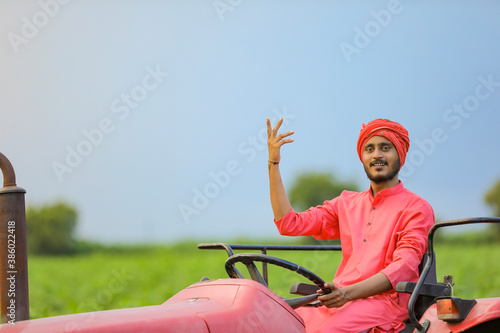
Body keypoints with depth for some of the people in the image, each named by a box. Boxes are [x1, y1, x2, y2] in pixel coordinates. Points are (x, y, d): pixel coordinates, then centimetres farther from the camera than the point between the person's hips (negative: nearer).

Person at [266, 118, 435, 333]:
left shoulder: (416, 208, 5)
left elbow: (404, 267, -9)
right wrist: (273, 164, 11)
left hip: (385, 301, -5)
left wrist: (348, 293, -24)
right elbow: (289, 224, 15)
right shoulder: (347, 204, 24)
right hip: (339, 301, 5)